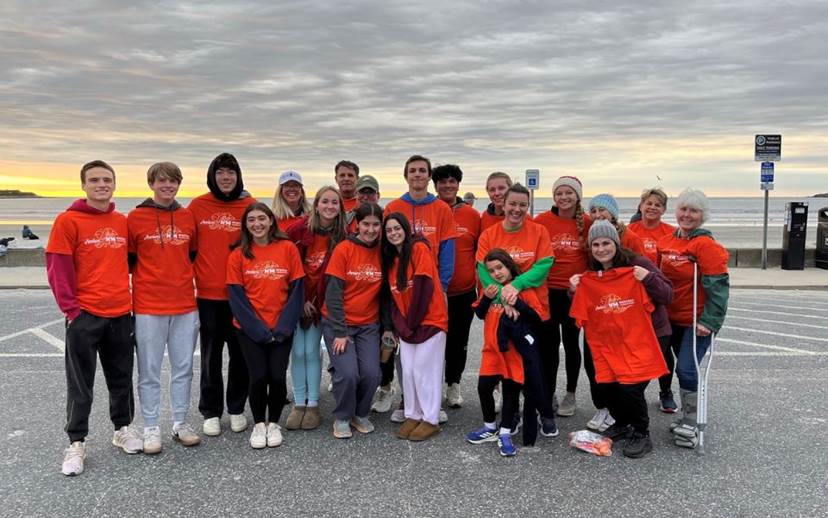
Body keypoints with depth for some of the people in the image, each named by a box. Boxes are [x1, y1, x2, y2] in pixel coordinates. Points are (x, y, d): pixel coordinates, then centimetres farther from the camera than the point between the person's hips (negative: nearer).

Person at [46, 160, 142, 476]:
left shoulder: (123, 222, 8)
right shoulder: (68, 221, -6)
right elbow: (58, 269, -9)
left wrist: (129, 298, 11)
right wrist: (70, 308, -13)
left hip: (121, 313, 4)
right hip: (84, 315, -4)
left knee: (122, 377, 14)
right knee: (80, 384, 4)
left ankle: (123, 429, 29)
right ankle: (76, 444, 15)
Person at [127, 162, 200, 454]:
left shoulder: (188, 217, 8)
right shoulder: (136, 218, -2)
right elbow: (127, 259, 3)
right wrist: (144, 281, -2)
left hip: (185, 306, 4)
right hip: (148, 307, -3)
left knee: (183, 368, 10)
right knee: (149, 371, 4)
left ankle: (180, 423, 22)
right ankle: (151, 429, 15)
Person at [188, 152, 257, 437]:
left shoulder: (251, 205, 0)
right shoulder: (197, 206, 1)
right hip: (208, 293, 0)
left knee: (240, 352, 9)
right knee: (211, 355, 8)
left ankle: (237, 408, 25)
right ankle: (211, 412, 20)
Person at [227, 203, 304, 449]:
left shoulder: (288, 248, -1)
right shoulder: (237, 255, 0)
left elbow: (296, 290, -1)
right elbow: (237, 298, -2)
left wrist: (283, 328, -7)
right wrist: (259, 330, -10)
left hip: (281, 329, 0)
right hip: (250, 330, 0)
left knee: (277, 376, -7)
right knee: (258, 377, -8)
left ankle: (274, 423, 19)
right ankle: (259, 424, 18)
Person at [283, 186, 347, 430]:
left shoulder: (342, 236, -6)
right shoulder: (300, 229, -11)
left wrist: (315, 298, -6)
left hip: (320, 301, 1)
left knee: (312, 352, 3)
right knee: (298, 352, 2)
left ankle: (313, 405, 15)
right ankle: (299, 404, 15)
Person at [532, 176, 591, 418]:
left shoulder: (587, 223, -2)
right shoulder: (542, 220, -4)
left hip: (576, 291, 0)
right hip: (547, 290, 0)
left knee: (571, 342, 10)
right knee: (549, 343, 8)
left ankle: (570, 395, 25)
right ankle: (548, 395, 21)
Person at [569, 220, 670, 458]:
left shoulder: (637, 265, -7)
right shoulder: (589, 278, 5)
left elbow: (666, 296, -7)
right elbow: (582, 316, 9)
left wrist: (648, 278, -23)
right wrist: (575, 293, -7)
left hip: (641, 340, -4)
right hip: (609, 344, 5)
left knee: (630, 386, -15)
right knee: (606, 385, -2)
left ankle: (641, 434, 11)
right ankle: (622, 423, 29)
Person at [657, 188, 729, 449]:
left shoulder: (706, 245, -15)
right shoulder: (666, 241, 5)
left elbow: (718, 286, -17)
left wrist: (709, 321, -21)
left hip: (698, 321, -6)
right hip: (672, 318, 6)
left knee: (686, 369, -10)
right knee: (685, 367, 16)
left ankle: (689, 425, 5)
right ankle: (688, 414, 31)